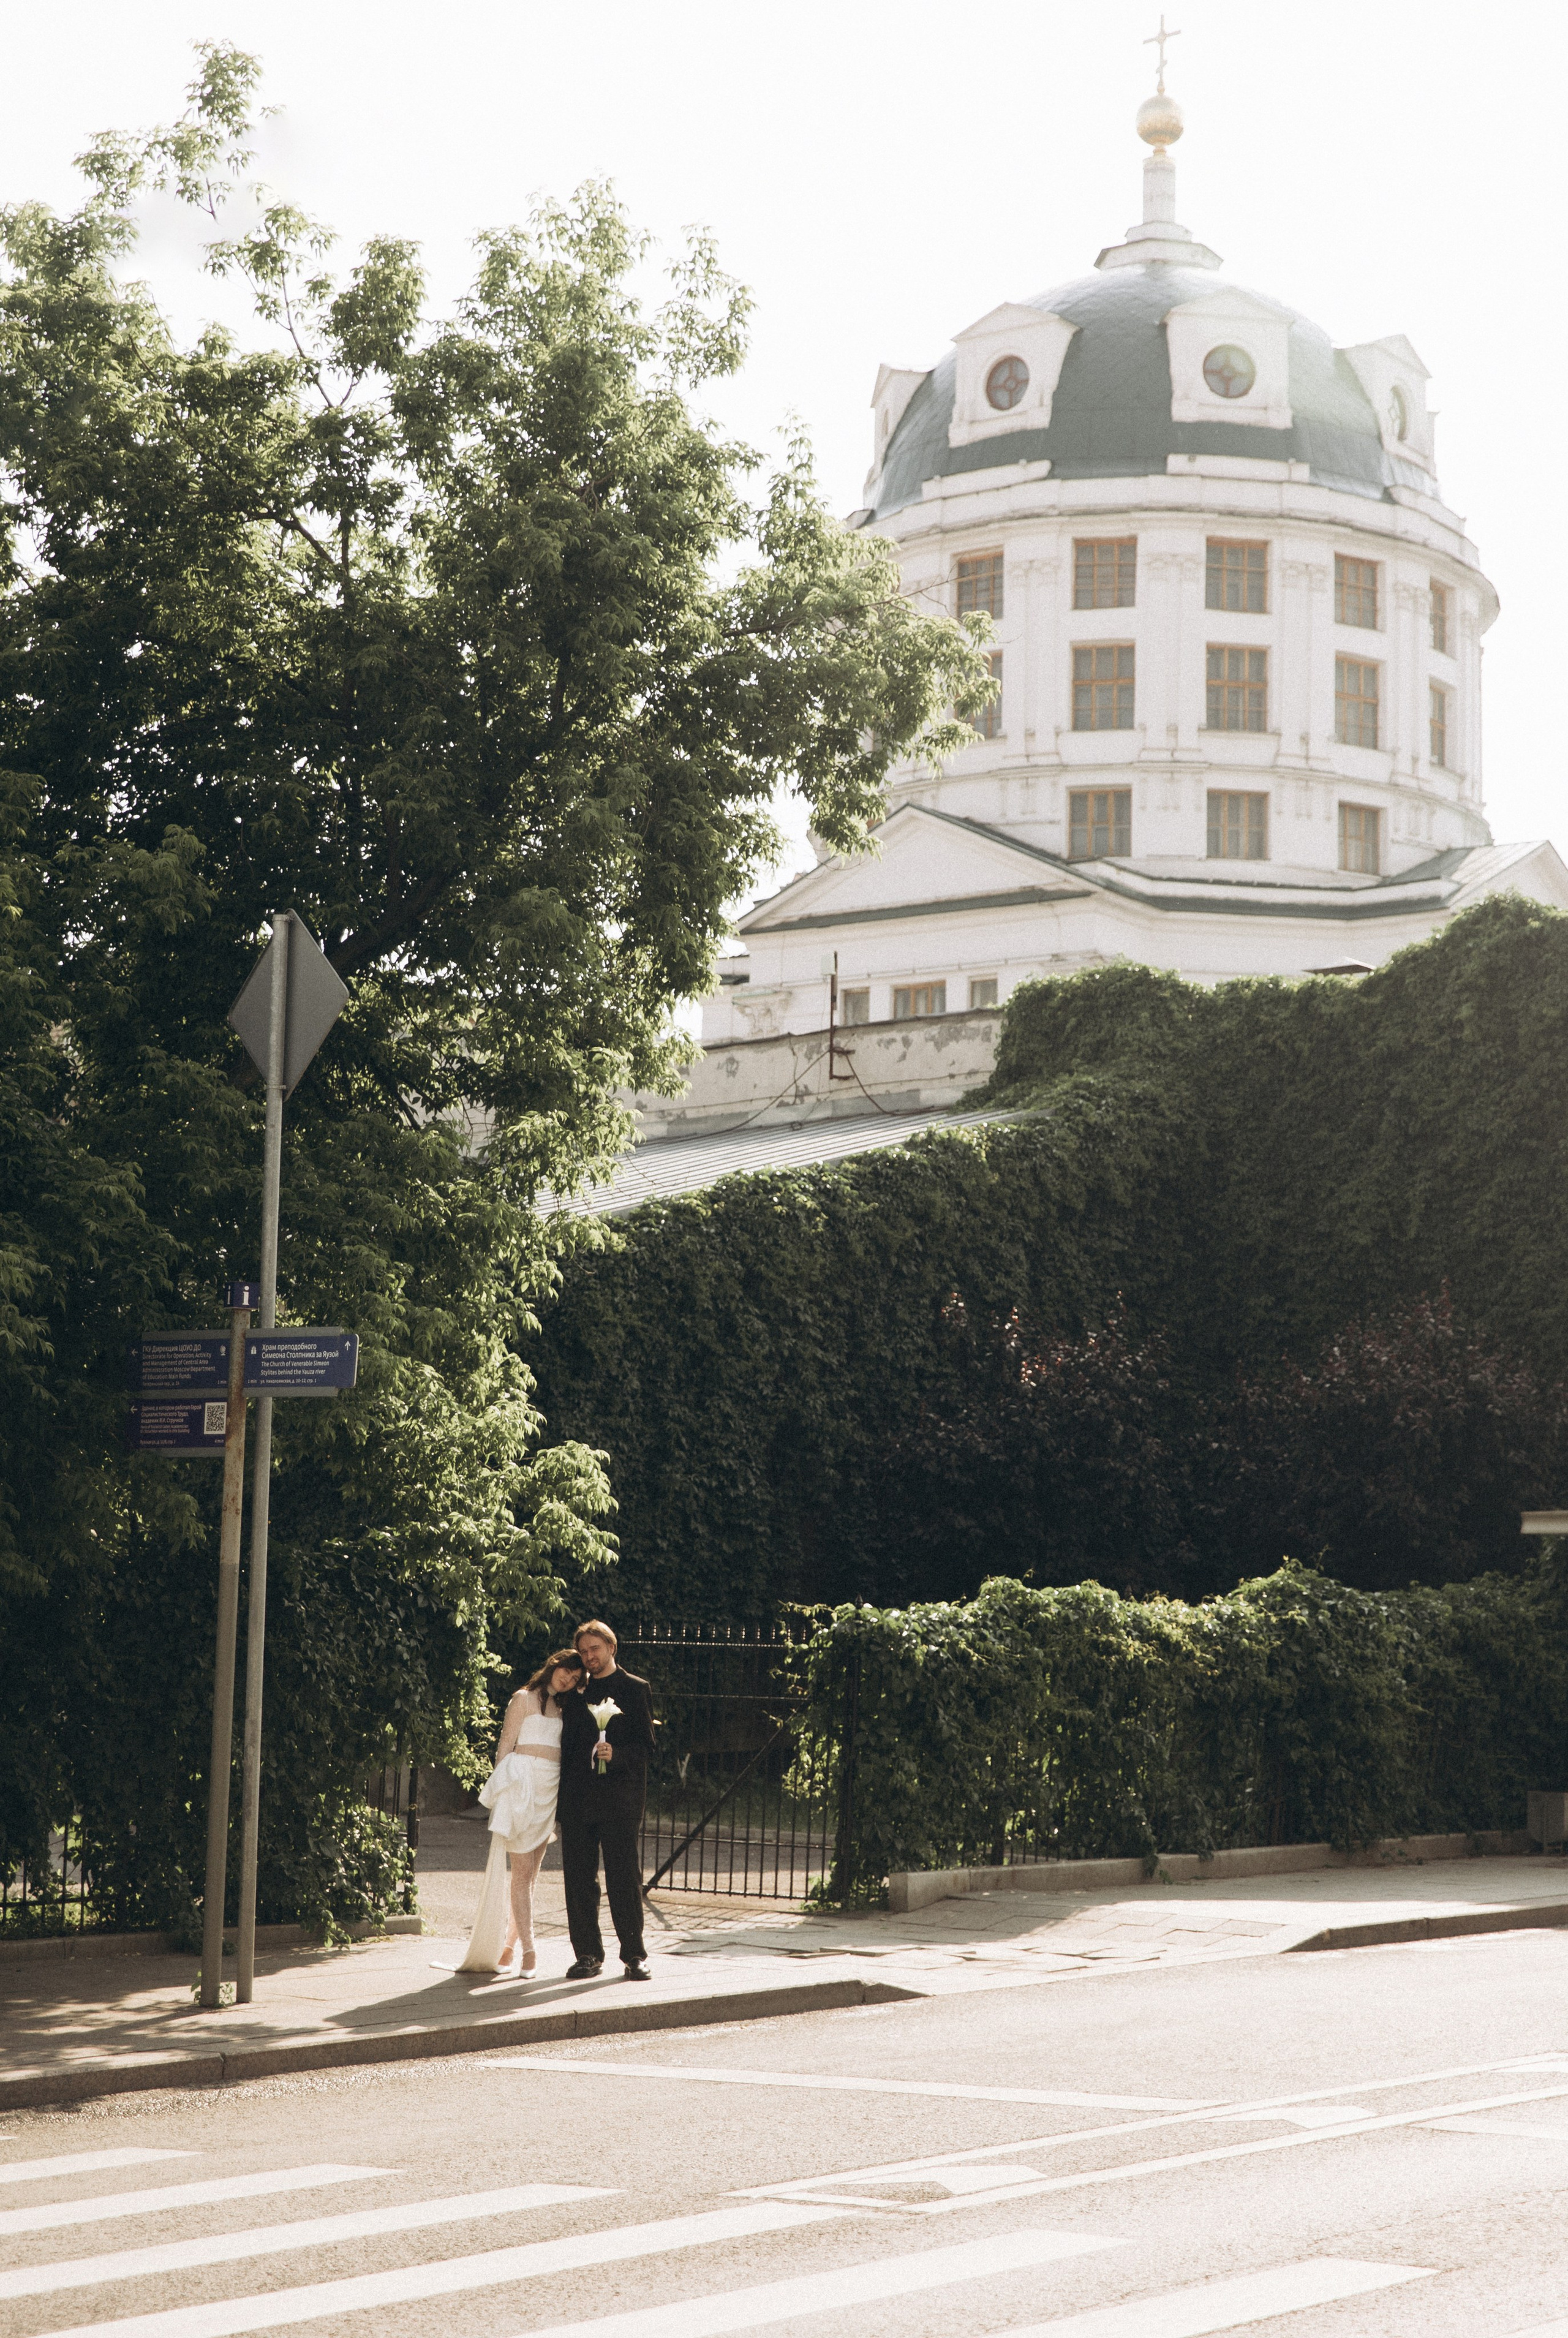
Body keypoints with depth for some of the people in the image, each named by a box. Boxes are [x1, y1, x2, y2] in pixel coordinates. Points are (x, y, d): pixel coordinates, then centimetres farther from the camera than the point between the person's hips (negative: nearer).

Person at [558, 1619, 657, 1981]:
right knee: (579, 1879, 3)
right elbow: (568, 1744, 17)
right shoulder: (576, 1693, 18)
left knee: (625, 1876, -5)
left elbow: (646, 1743, -1)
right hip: (578, 1798, 4)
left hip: (620, 1797, -4)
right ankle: (588, 1954, 10)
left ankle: (634, 1954, 1)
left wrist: (617, 1754, -19)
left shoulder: (635, 1689, 5)